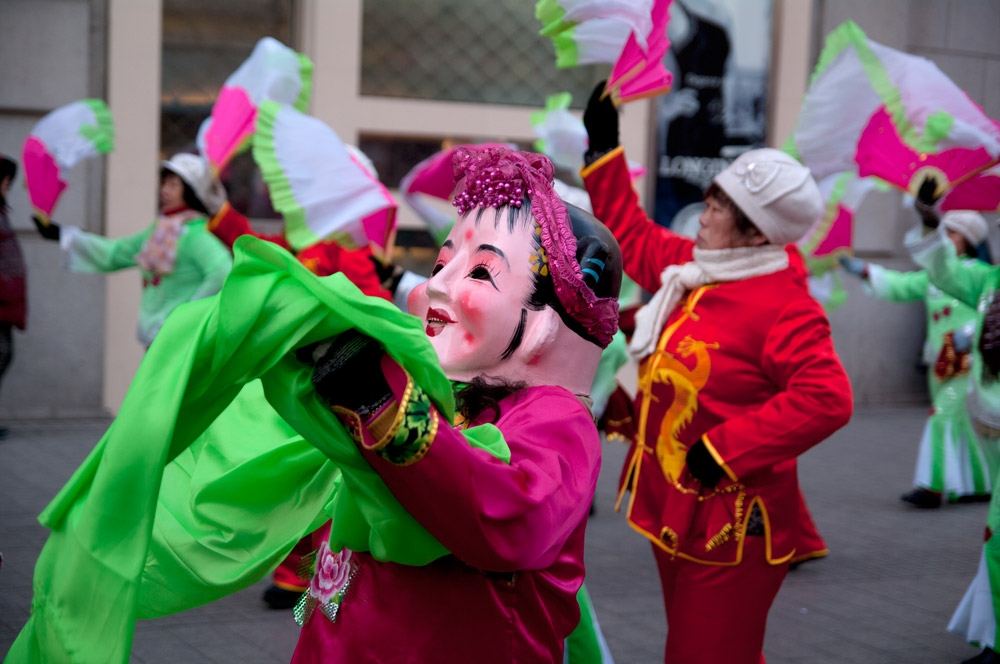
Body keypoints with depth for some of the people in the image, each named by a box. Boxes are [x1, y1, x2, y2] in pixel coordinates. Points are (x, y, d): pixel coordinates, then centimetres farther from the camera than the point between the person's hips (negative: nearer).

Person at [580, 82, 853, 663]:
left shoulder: (784, 307, -21)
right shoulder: (692, 269, 5)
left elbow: (826, 398, -32)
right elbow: (633, 237, 22)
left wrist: (725, 449, -29)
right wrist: (603, 148, 19)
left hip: (731, 526, -9)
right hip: (677, 509, 9)